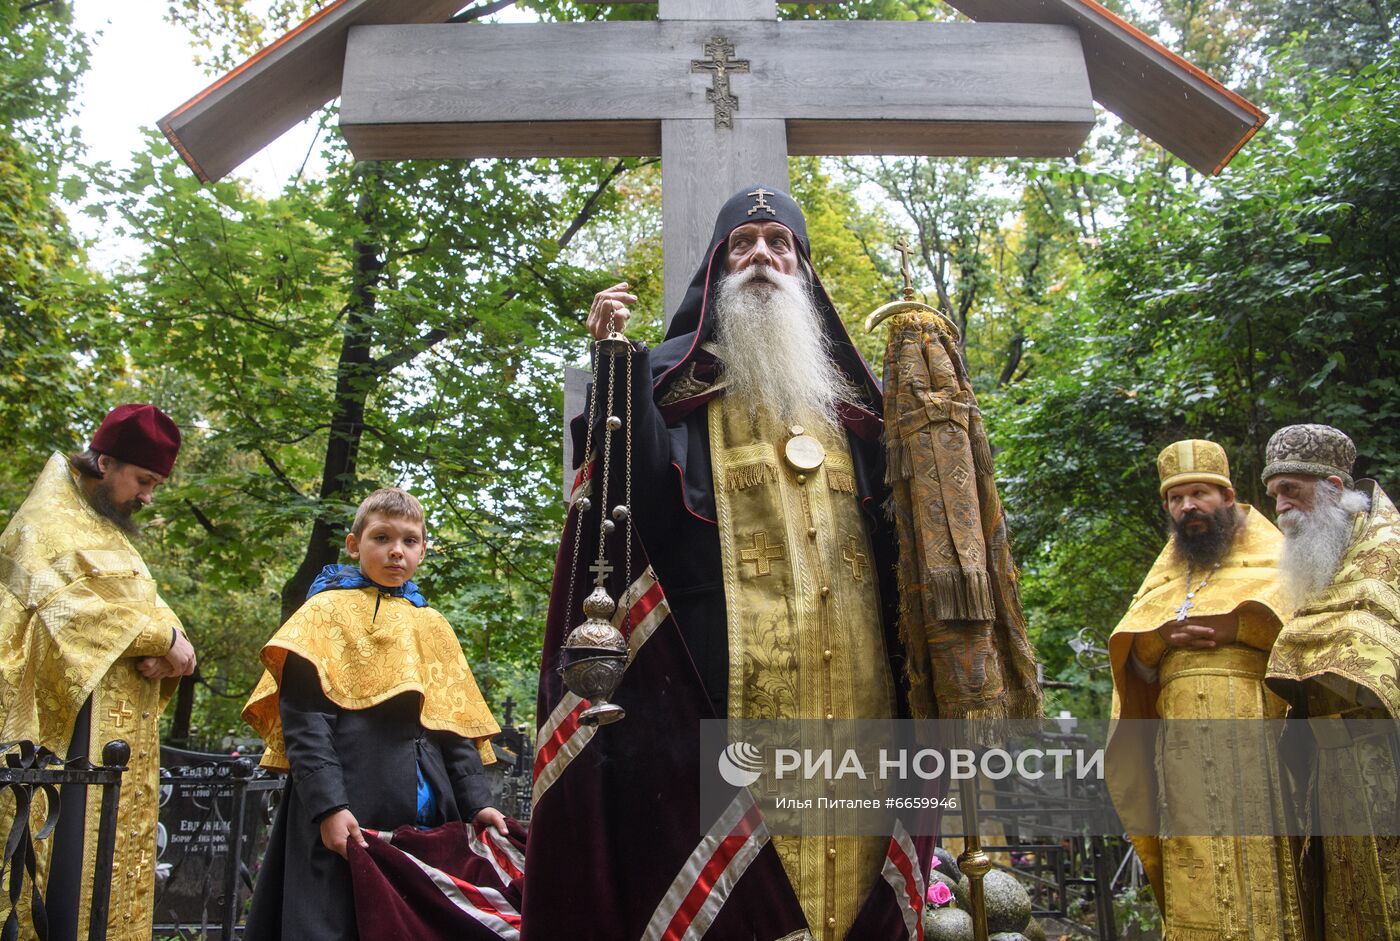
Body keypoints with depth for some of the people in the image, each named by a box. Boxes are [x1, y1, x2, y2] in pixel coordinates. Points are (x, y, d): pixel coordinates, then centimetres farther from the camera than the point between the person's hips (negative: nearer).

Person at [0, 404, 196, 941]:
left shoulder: (112, 534, 23)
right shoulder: (48, 520, -3)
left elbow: (146, 610, 16)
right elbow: (69, 607, -18)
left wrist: (165, 649, -6)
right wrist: (162, 636, -15)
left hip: (122, 730, 8)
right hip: (71, 724, -8)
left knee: (116, 867, 5)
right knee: (68, 868, -12)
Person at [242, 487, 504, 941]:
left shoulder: (434, 627, 18)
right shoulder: (328, 611, 3)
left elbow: (455, 725, 15)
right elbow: (304, 718, -7)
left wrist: (475, 803, 2)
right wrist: (328, 806, -19)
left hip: (426, 813, 5)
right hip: (346, 817, -4)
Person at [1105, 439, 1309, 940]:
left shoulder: (1269, 551, 15)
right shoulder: (1165, 572, 25)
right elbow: (1130, 653, 16)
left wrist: (1230, 625, -11)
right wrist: (1165, 637, -5)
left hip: (1256, 723, -3)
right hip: (1183, 734, 3)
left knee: (1259, 853, -9)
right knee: (1196, 873, -4)